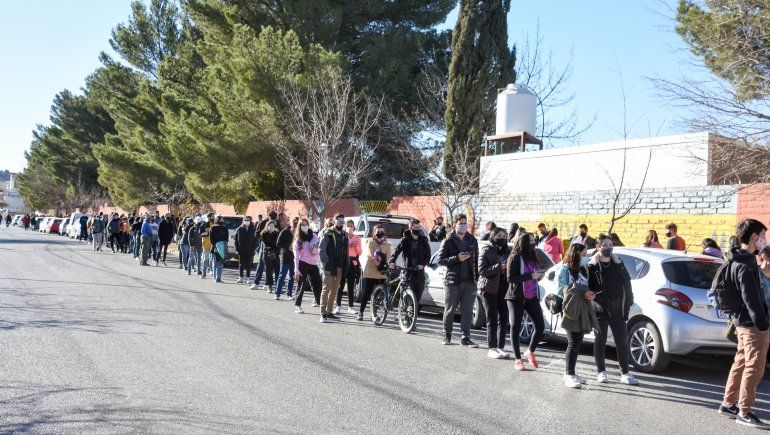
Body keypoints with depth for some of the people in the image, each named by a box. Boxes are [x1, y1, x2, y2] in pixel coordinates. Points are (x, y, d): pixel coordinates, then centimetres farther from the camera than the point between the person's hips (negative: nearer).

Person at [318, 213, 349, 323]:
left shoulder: (344, 236, 15)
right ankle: (323, 314, -9)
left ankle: (329, 312, 18)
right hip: (329, 267, -7)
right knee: (326, 289, -8)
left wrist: (346, 265, 9)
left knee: (334, 291, 11)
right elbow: (322, 250, -11)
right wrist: (326, 263, -16)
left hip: (340, 268, 7)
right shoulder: (328, 234, -5)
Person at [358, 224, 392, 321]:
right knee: (366, 294, 0)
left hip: (382, 274, 3)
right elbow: (372, 256, -10)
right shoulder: (370, 242, 3)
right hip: (370, 272, -2)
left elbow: (388, 257, -1)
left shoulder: (387, 244, 11)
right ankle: (360, 313, 10)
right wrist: (381, 263, -23)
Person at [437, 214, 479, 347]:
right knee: (449, 311, 8)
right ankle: (447, 336, 22)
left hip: (469, 281, 3)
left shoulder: (472, 241, 12)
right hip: (452, 281, -3)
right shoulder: (448, 241, -1)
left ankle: (465, 338, 4)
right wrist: (457, 258, -17)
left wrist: (477, 277, 6)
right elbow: (441, 260, -5)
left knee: (467, 311, 0)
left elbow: (476, 260, 15)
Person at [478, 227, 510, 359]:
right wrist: (499, 267, -20)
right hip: (489, 289, -5)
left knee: (503, 319, 4)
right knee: (492, 319, -3)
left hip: (503, 289, 5)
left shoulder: (507, 252, 13)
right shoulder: (486, 251, -2)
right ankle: (492, 348, 3)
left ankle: (500, 347, 13)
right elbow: (482, 270, -10)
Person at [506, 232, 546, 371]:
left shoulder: (533, 257, 12)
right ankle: (518, 360, 11)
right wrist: (531, 276, -19)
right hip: (516, 298, -6)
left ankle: (530, 351, 25)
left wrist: (538, 276, 1)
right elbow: (510, 278, -16)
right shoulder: (515, 257, -9)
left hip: (532, 297, 6)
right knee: (515, 327, 1)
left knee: (540, 326, 2)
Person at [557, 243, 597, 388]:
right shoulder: (564, 269, -4)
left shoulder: (583, 271, 18)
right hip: (571, 311, -7)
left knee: (577, 343, 9)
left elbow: (586, 288, 21)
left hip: (583, 311, 7)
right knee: (573, 344, -8)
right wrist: (582, 293, -14)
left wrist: (589, 294, -3)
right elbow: (561, 290, -9)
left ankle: (570, 373, 18)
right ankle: (569, 375, -3)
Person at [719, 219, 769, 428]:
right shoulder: (745, 265, -19)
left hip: (744, 322, 10)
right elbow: (751, 299, -21)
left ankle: (728, 403, 24)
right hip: (753, 324, -10)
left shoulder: (740, 260, 13)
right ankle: (744, 412, 3)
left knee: (741, 363, 16)